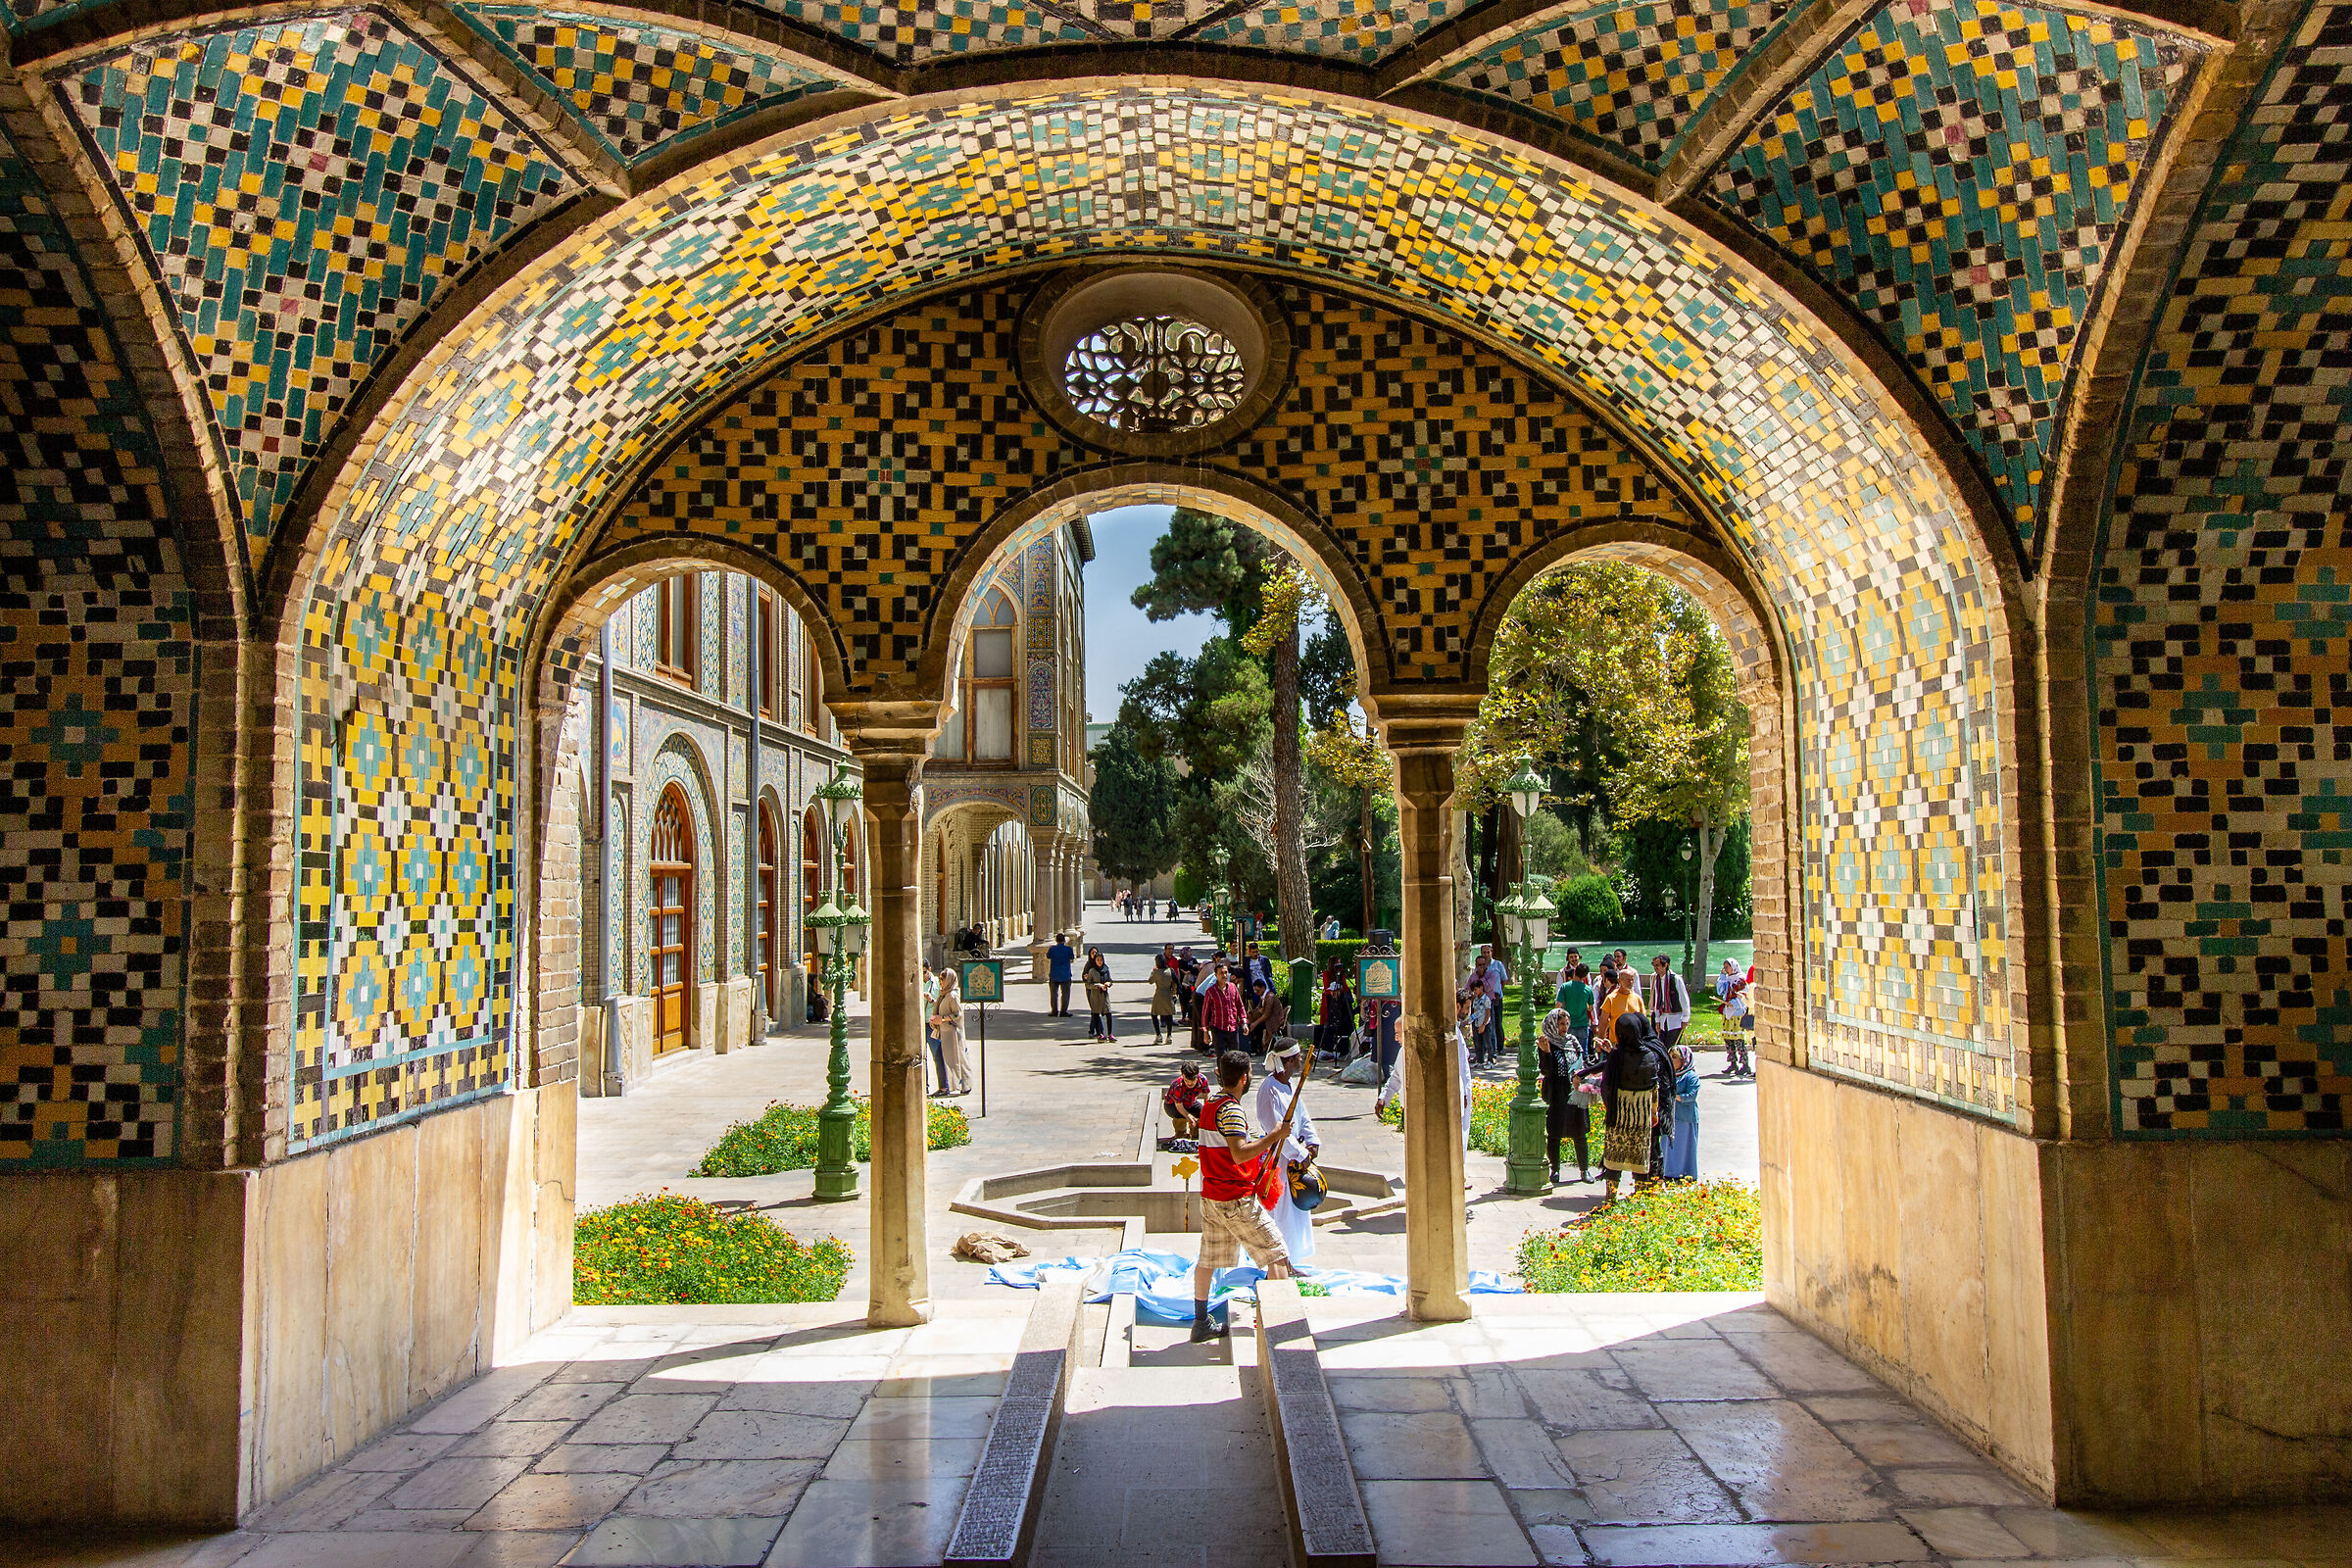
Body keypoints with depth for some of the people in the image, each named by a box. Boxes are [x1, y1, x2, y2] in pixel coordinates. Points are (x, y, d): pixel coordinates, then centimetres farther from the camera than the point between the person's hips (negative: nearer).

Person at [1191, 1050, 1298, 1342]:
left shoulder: (1210, 1104, 11)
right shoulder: (1231, 1110, -18)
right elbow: (1240, 1154, -28)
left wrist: (1262, 1140, 17)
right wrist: (1274, 1135, -23)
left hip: (1210, 1195, 9)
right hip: (1236, 1199, -9)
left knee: (1208, 1260, 15)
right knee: (1276, 1255, -1)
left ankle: (1201, 1323, 23)